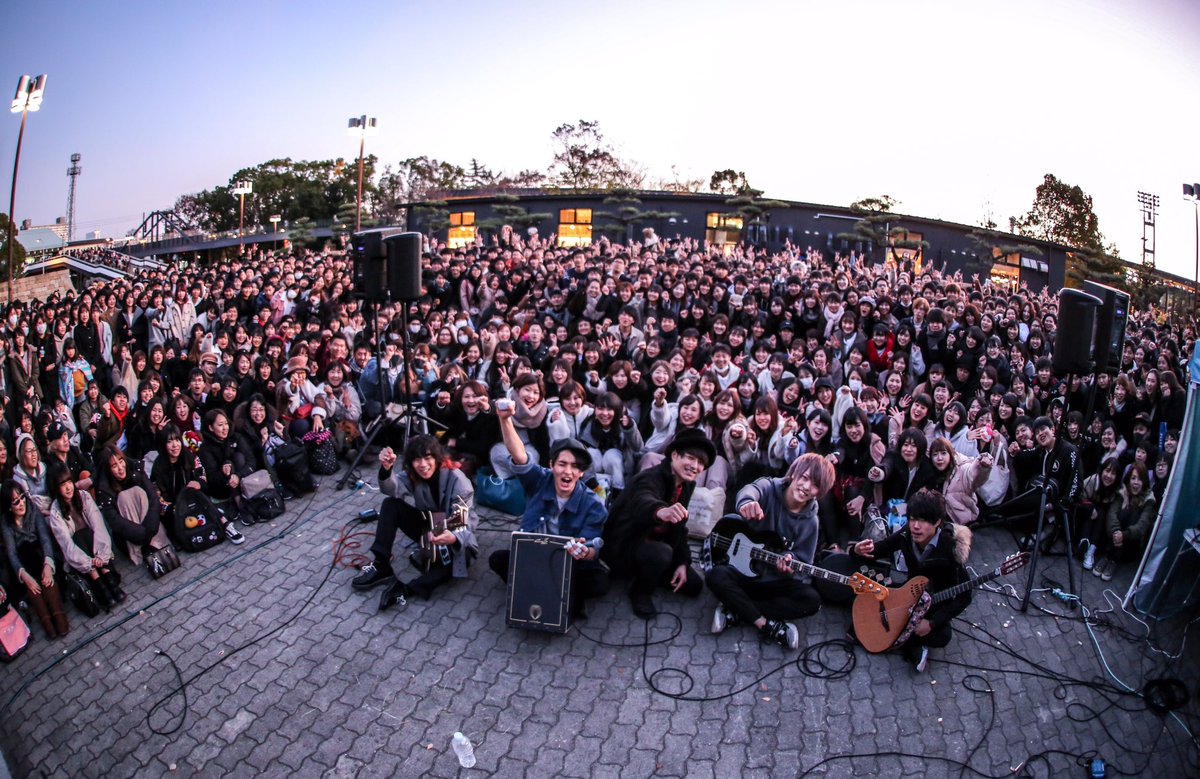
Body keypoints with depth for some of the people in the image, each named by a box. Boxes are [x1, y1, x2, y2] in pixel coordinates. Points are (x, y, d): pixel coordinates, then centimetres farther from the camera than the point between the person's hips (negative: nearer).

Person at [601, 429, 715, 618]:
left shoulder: (687, 485, -1)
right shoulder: (651, 478, -28)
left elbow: (679, 525, 7)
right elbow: (643, 502, -53)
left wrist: (682, 562, -2)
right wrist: (660, 511, -76)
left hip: (651, 542, 8)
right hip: (623, 545, -8)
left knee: (693, 586, 6)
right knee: (661, 553, -37)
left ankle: (642, 573, 24)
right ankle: (640, 591, -5)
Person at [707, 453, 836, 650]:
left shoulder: (810, 522, -5)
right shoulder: (769, 488, -14)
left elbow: (802, 561, -1)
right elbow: (749, 490, -40)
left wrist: (790, 562, -27)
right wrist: (747, 502, -66)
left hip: (777, 580, 3)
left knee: (811, 600, -23)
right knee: (716, 576, -33)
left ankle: (736, 612, -19)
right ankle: (767, 626, -23)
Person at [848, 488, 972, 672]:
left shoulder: (950, 548, -28)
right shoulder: (906, 535, -17)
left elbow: (964, 596, -23)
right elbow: (876, 550, -6)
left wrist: (932, 622, -28)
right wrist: (859, 550, -32)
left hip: (938, 601, -4)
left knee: (942, 636, -32)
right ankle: (912, 649, -5)